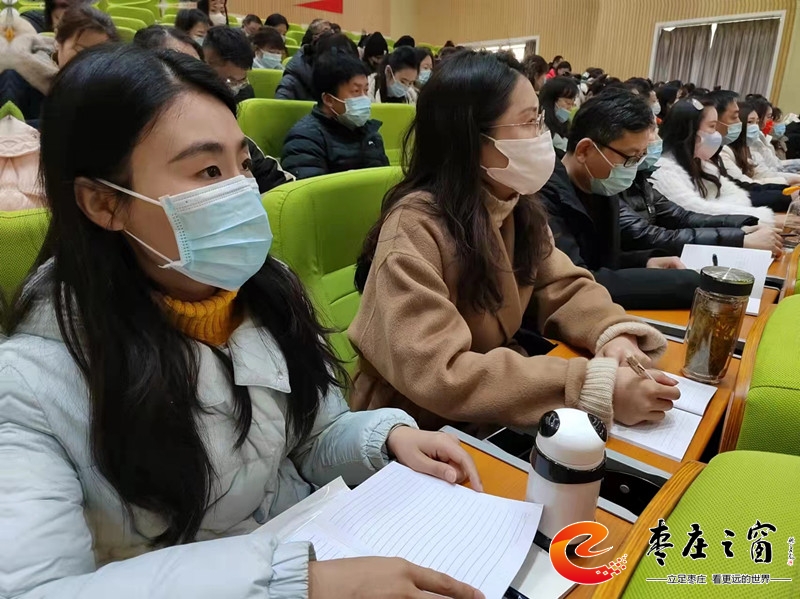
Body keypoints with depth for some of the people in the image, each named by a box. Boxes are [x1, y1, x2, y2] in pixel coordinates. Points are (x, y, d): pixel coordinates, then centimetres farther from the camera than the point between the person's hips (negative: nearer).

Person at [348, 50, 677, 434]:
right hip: (422, 429, -6)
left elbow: (564, 286, 3)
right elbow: (439, 376, -31)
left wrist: (613, 334, -18)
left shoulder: (518, 205, -3)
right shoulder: (414, 227, -25)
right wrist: (594, 386, -32)